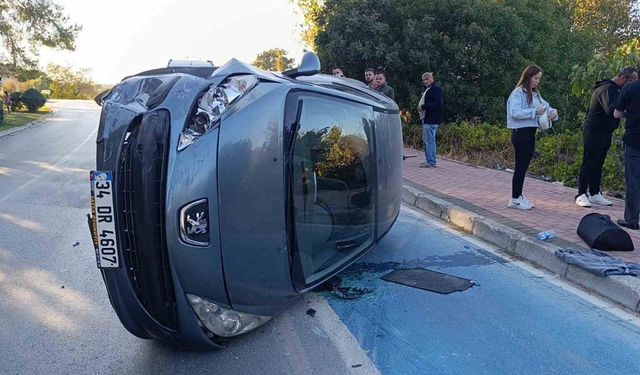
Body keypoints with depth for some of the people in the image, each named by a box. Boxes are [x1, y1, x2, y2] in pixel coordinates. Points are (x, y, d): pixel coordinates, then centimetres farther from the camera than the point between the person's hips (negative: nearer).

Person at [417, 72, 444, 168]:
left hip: (431, 120, -11)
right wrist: (421, 107, 12)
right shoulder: (428, 89, 20)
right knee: (426, 140, 16)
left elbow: (438, 104, -23)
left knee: (430, 141, -9)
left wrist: (423, 107, -19)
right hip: (426, 119, 11)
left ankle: (431, 162, -6)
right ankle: (428, 160, 24)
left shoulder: (436, 89, -12)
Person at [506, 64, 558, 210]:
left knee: (524, 166, 11)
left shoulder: (535, 94, 15)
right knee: (520, 167, -5)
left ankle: (518, 196, 19)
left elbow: (545, 106, 19)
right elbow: (514, 113, -21)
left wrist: (552, 112, -3)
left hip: (531, 133, 8)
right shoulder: (518, 93, -9)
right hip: (520, 133, -8)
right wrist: (535, 112, -22)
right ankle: (515, 200, 1)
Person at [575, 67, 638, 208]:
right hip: (594, 132, -10)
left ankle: (594, 194, 17)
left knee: (598, 164, 11)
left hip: (605, 133, 10)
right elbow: (611, 110, -30)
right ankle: (581, 195, 0)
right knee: (589, 163, -5)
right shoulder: (607, 89, -16)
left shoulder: (614, 89, 16)